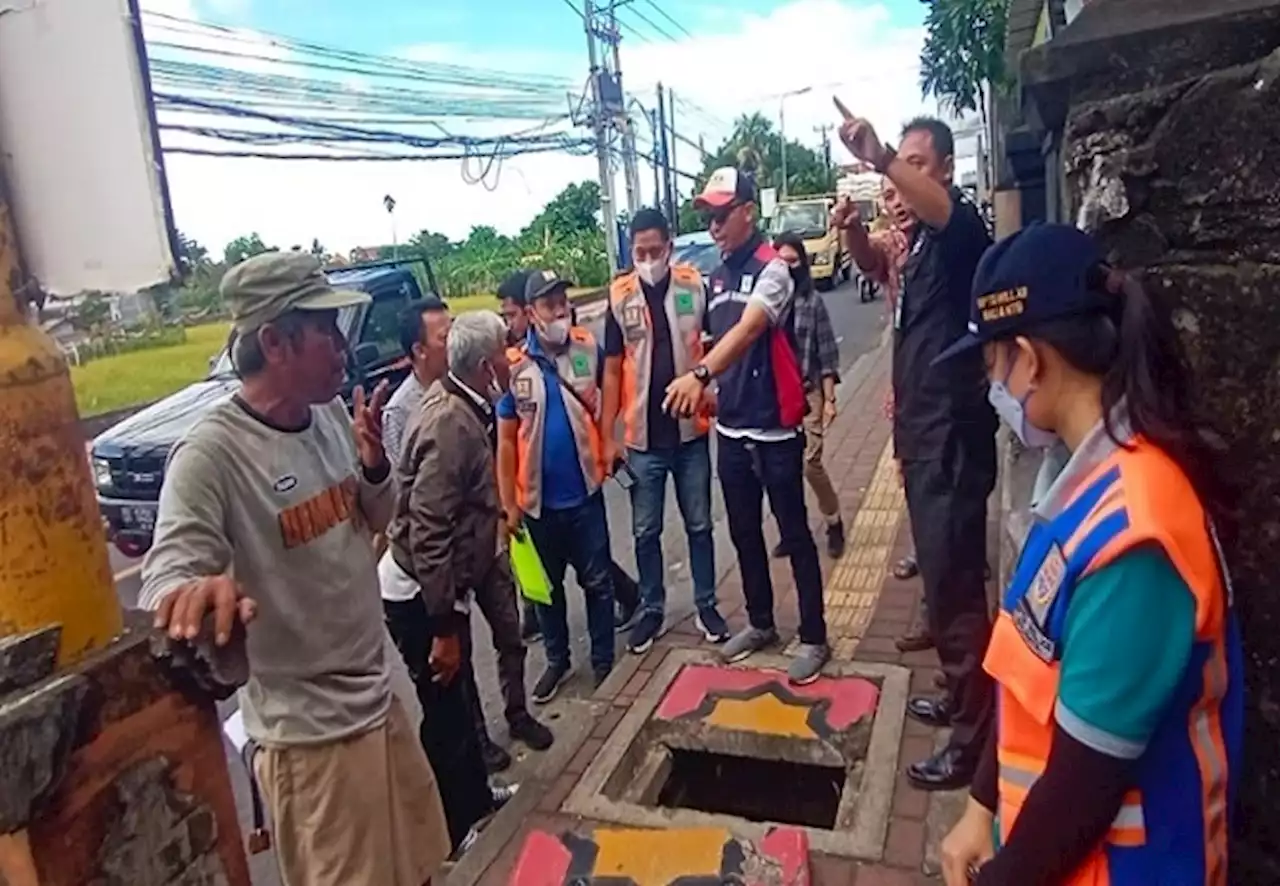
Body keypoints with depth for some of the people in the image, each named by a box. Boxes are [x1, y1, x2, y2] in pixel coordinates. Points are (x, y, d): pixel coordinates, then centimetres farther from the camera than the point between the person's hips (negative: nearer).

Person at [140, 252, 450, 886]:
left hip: (377, 696, 8)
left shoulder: (333, 416, 0)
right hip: (309, 731, -7)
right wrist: (193, 588, -53)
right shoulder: (212, 454, -22)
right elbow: (164, 578, -29)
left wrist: (375, 468, -11)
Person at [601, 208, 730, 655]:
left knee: (699, 525, 13)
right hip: (642, 439, 1)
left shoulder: (695, 286, -5)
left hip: (692, 432, 0)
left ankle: (706, 605, 29)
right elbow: (612, 369, 1)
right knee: (645, 532, 12)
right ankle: (651, 609, 29)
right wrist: (608, 436, 0)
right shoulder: (619, 297, -3)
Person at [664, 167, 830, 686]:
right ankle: (760, 623, 35)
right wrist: (711, 391, 9)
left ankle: (813, 638, 19)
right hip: (731, 429, 7)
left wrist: (699, 374, -46)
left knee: (794, 536, 4)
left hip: (775, 428, -7)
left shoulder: (772, 269, -15)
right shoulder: (716, 277, 9)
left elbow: (748, 329, -32)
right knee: (744, 534, 17)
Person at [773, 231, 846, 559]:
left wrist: (829, 399, -5)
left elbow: (827, 353, -1)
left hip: (807, 394, -2)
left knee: (810, 463, -6)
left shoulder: (812, 301, -2)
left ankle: (834, 524, 17)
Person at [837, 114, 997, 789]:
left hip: (952, 434, -10)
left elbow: (943, 204, -36)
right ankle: (960, 697, 37)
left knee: (954, 583, -4)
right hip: (923, 430, 10)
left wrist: (880, 160, -50)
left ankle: (972, 738, 10)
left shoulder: (960, 225, -12)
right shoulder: (922, 236, 16)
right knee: (942, 575, 20)